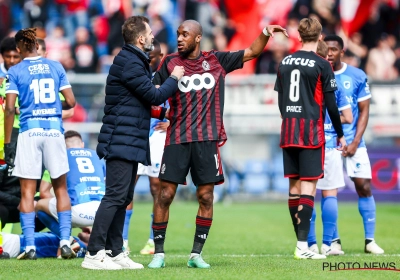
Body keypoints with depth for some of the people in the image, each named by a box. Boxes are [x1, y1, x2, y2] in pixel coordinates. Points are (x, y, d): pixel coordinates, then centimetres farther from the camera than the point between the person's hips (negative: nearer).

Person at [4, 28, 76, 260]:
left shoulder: (15, 71, 1)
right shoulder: (56, 67, 8)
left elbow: (10, 109, -6)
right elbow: (70, 102, 5)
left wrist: (8, 143, -3)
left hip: (29, 132, -2)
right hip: (54, 130, 2)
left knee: (28, 191, 3)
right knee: (61, 188, 12)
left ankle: (30, 246, -2)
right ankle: (65, 241, 4)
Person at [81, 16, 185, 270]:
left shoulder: (134, 61, 18)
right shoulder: (129, 62, -14)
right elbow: (155, 96, -13)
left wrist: (161, 111, 10)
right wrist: (174, 79, 1)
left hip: (131, 142, 10)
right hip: (122, 141, -10)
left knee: (123, 198, 10)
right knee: (115, 196, -12)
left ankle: (115, 252, 13)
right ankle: (94, 254, -13)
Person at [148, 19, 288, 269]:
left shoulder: (217, 60, 8)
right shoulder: (171, 63, 4)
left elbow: (252, 52, 16)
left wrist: (266, 33, 1)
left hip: (207, 139, 1)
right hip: (177, 139, -1)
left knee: (206, 197, 1)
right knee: (165, 195, -5)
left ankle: (197, 253, 10)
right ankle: (159, 253, 4)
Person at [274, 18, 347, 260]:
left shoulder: (285, 62, 8)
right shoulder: (321, 65, -8)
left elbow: (280, 99, 13)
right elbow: (331, 104, -7)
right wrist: (340, 135, 3)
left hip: (289, 130, 6)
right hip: (312, 130, -5)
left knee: (294, 186, 9)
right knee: (308, 186, -6)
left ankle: (301, 242, 14)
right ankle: (303, 246, -12)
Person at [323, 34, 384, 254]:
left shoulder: (357, 77, 0)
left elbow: (364, 111, 2)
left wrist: (355, 141, -6)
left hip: (352, 141, 0)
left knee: (364, 186, -5)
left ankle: (370, 239, 3)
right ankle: (334, 240, 7)